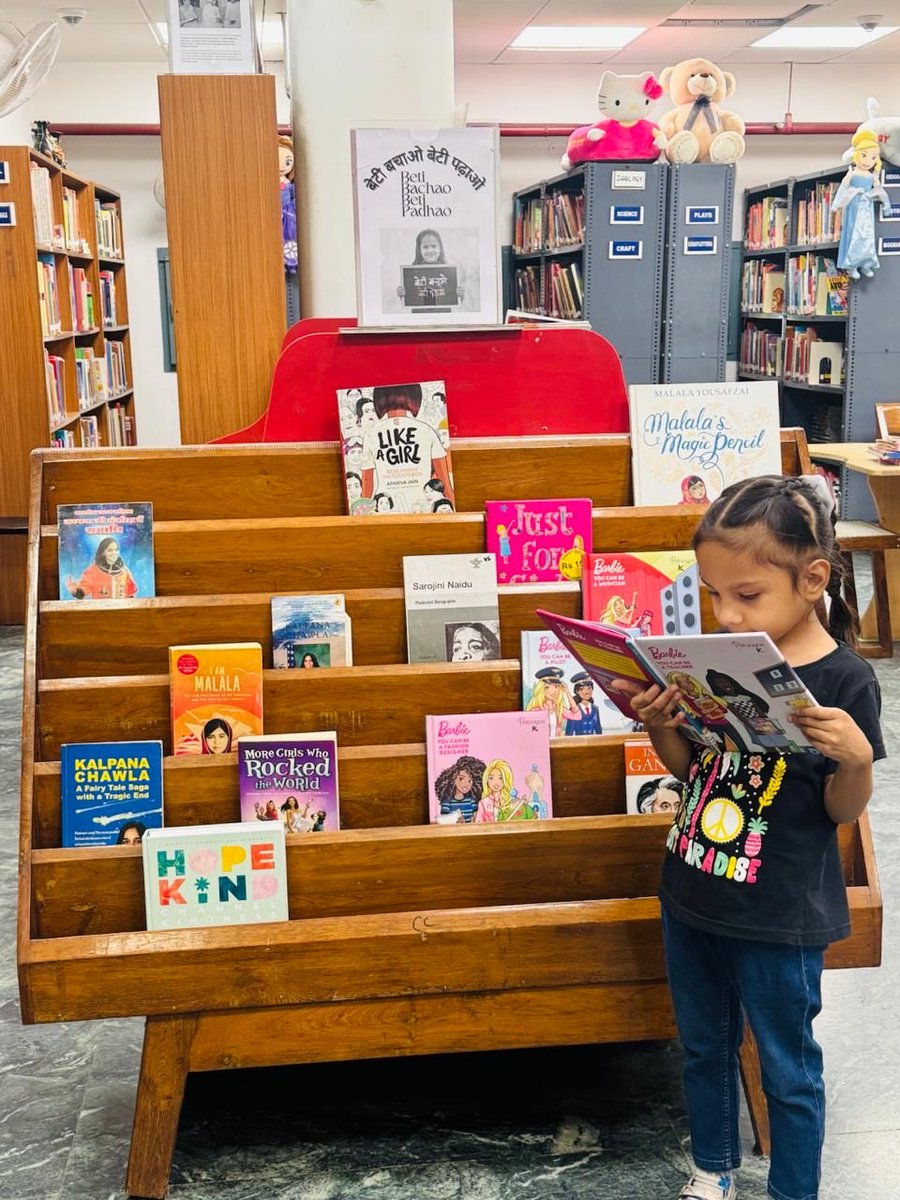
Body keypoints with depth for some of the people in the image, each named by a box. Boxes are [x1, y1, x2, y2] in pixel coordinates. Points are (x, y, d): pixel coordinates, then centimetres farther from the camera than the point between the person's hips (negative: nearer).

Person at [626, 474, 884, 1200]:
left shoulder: (843, 680, -18)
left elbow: (843, 811, -10)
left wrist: (856, 758, -30)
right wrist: (658, 725, -12)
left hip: (779, 916, -5)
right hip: (691, 895, 6)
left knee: (787, 1067, 15)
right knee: (704, 1047, 24)